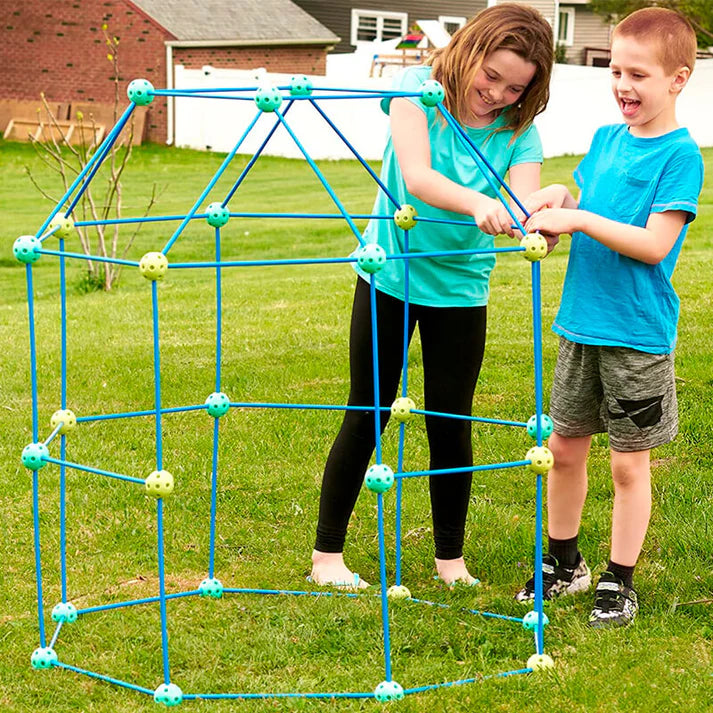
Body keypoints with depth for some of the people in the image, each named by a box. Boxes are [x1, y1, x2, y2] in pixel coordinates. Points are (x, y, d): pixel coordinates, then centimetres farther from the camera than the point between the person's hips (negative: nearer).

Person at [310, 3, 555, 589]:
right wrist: (476, 202, -48)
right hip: (389, 275, -2)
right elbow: (416, 177, -29)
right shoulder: (418, 89, -13)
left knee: (452, 425, 6)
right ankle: (327, 554, 18)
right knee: (366, 417, 6)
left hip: (462, 287, 2)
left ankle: (451, 560, 23)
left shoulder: (519, 130, -7)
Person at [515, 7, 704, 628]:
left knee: (629, 462, 6)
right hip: (580, 323, 6)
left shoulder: (680, 154, -12)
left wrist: (579, 218, -23)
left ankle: (620, 582, 20)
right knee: (565, 448, 14)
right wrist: (558, 203, -5)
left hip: (638, 336, -6)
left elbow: (655, 245, -19)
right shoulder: (605, 139, 8)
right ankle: (564, 563, 31)